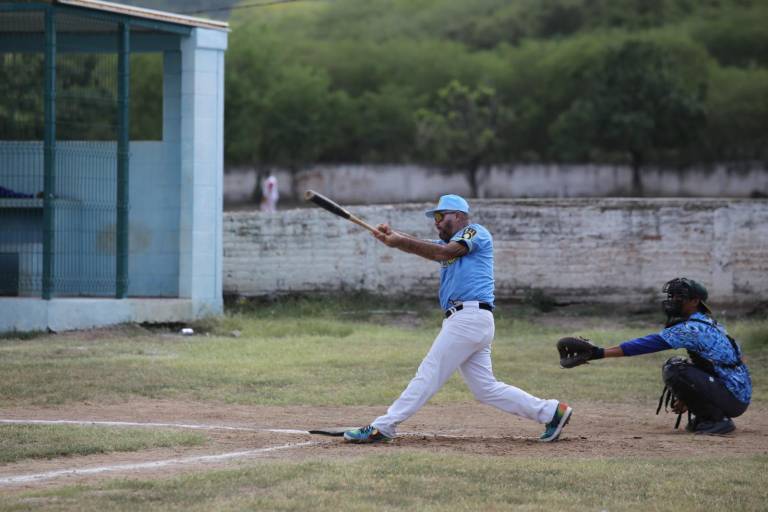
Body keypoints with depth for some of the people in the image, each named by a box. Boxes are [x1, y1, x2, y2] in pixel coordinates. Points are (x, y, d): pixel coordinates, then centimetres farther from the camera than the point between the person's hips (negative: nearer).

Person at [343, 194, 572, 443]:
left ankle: (382, 428, -8)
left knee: (429, 374, -8)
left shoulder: (476, 232, 0)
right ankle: (550, 411, 12)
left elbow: (444, 252, -15)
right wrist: (393, 237, -11)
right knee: (486, 388, 8)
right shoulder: (449, 243, 26)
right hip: (465, 319, 10)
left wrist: (400, 240, -19)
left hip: (470, 317, -10)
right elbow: (421, 248, 9)